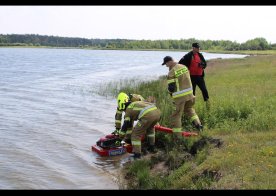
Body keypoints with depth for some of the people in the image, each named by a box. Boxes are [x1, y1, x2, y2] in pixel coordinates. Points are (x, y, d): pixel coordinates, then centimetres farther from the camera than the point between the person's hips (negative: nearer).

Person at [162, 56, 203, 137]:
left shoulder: (172, 72, -16)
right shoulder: (184, 67, 7)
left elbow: (171, 87, -14)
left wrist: (171, 94, 7)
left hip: (180, 96, -7)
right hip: (189, 93, 7)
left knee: (176, 115, 3)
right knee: (189, 109, 30)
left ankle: (177, 135, 7)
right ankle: (198, 124, 21)